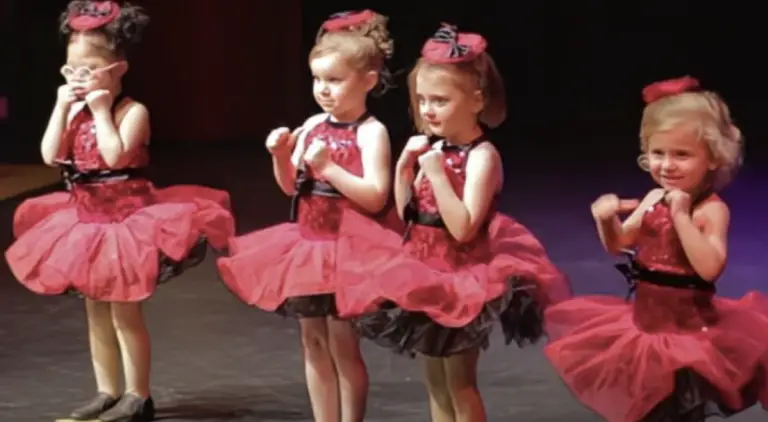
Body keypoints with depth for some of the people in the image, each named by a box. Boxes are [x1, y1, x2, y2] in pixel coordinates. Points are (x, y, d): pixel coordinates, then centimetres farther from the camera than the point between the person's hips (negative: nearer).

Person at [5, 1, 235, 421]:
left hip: (126, 218, -8)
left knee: (124, 310, -3)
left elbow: (115, 156, -28)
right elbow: (51, 156, -3)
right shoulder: (73, 110, 6)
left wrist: (101, 110, -21)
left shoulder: (133, 111, -14)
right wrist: (62, 108, -7)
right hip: (86, 218, 8)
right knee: (96, 310, 13)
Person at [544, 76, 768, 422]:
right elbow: (619, 244, 12)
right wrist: (606, 219, -10)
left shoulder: (712, 209, -18)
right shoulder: (654, 199, 2)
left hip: (688, 324, -7)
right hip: (647, 316, 7)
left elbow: (709, 267, -31)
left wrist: (681, 216, -33)